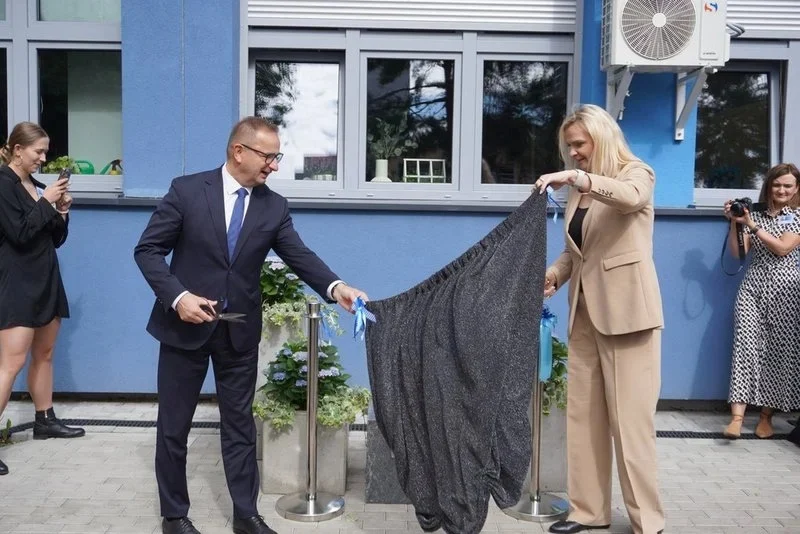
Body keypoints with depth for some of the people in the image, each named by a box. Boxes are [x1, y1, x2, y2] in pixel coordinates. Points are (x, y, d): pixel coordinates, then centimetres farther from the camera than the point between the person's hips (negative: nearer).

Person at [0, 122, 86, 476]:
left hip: (45, 281, 8)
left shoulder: (37, 185, 8)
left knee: (44, 354, 16)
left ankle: (45, 421, 29)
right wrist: (46, 202, -16)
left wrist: (61, 212, -4)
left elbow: (55, 239, 12)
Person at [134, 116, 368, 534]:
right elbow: (147, 249, -7)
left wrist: (335, 287, -26)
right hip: (184, 324, -2)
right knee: (174, 425, 10)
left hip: (240, 331, 2)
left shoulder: (275, 207, 0)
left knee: (239, 424, 12)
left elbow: (300, 257, -7)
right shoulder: (187, 190, -8)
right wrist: (177, 296, -20)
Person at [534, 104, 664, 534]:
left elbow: (630, 197, -26)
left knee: (630, 419, -3)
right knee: (582, 414, 8)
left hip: (626, 310, -7)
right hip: (585, 311, 7)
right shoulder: (578, 191, 16)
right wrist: (554, 274, -2)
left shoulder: (636, 173, -1)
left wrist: (576, 176, -30)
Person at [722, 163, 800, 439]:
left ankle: (766, 416, 14)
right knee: (745, 343, -11)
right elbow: (737, 252, 4)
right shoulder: (754, 213, 10)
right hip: (752, 285, 1)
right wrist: (735, 222, -7)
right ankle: (737, 417, -17)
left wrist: (752, 225, -11)